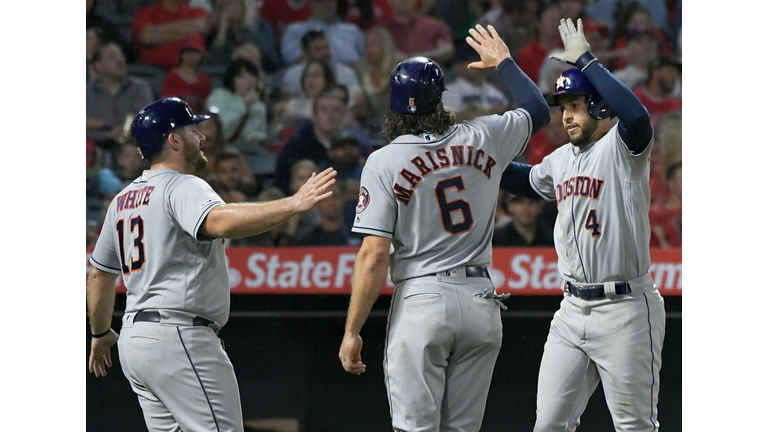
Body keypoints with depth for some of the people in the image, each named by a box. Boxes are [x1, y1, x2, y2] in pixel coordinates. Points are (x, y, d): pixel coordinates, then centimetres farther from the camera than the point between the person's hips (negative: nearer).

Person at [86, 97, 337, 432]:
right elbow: (220, 222, -32)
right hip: (179, 337, -10)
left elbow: (100, 273, 27)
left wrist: (101, 334, 41)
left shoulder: (122, 200, 18)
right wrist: (295, 204, -39)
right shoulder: (182, 187, -10)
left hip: (133, 341, 10)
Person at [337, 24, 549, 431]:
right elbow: (537, 109, 25)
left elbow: (373, 257, -10)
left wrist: (352, 331, -5)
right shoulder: (481, 138, 3)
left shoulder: (384, 162, -6)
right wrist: (504, 62, 39)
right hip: (481, 301, 4)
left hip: (421, 301, -4)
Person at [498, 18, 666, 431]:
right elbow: (525, 180, 36)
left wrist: (585, 60, -25)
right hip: (573, 309, 7)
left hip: (624, 310, -7)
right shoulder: (560, 159, 15)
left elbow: (636, 115, -32)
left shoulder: (621, 147, -9)